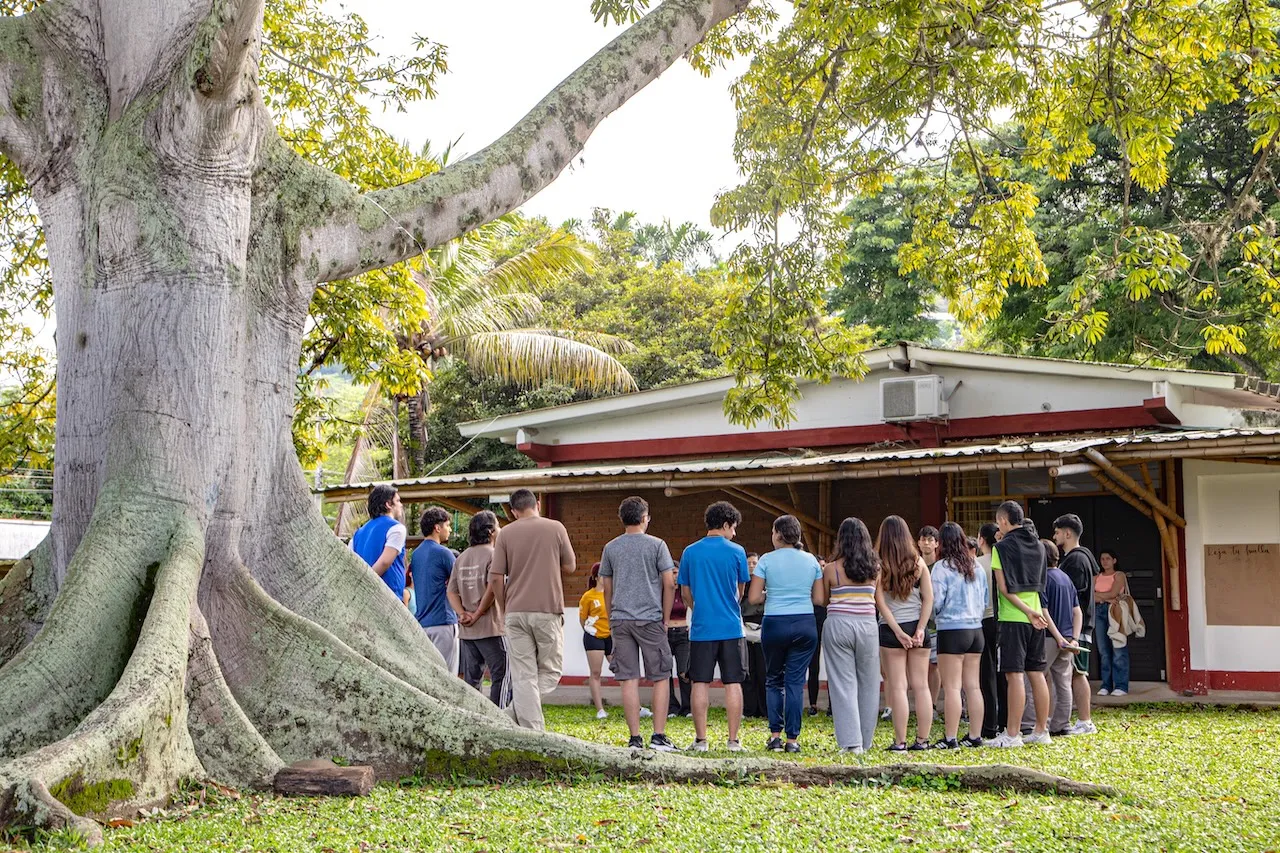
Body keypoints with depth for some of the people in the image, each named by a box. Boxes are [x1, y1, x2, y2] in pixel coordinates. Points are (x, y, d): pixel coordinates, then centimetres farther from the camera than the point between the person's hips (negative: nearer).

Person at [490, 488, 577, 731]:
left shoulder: (506, 533, 2)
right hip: (548, 610, -1)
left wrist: (506, 607, 12)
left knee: (523, 675, 3)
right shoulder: (555, 528, 0)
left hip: (516, 611, 2)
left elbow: (496, 577, 0)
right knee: (550, 671, 12)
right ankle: (514, 712, -8)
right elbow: (570, 566, 8)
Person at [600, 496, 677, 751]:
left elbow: (607, 589, 12)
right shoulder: (656, 545, -1)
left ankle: (635, 738, 2)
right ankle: (659, 736, -1)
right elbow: (669, 584, -3)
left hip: (620, 620, 3)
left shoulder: (611, 548, 8)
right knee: (661, 678, 4)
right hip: (650, 619, -3)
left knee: (629, 679, 2)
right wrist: (666, 619, 6)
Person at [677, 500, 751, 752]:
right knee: (733, 683, 4)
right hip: (730, 627, -1)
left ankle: (700, 740, 4)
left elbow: (685, 592, 9)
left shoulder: (690, 552, 2)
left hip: (701, 627, 1)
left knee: (700, 684, 4)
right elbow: (740, 591, 10)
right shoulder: (736, 552, -2)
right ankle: (733, 740, 5)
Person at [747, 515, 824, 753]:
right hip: (805, 624, 2)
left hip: (775, 624, -2)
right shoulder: (811, 561, 5)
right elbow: (819, 599, 6)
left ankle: (775, 735, 8)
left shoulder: (767, 560, -3)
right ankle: (792, 739, 1)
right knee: (796, 681, 4)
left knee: (774, 680, 13)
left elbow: (753, 598, -5)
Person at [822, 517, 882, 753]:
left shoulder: (831, 569, -5)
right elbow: (879, 600, 8)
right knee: (867, 683, 11)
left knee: (843, 683, 1)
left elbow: (824, 600, 4)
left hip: (838, 625, -2)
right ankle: (865, 741, 18)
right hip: (867, 625, 2)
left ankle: (851, 741, -5)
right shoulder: (875, 568, 1)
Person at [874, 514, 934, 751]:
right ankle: (922, 740, 8)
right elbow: (928, 598, -1)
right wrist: (920, 629, -3)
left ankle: (900, 741, -2)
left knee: (897, 687, -1)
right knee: (921, 686, 7)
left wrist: (898, 632, -9)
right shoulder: (918, 563, 3)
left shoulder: (879, 565, -5)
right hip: (917, 627, 3)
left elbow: (881, 602, -9)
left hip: (891, 630, -3)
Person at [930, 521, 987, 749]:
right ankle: (975, 736, 14)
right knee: (973, 686, 11)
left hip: (952, 630, -6)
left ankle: (950, 738, -5)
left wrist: (934, 615, 8)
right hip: (976, 629, 6)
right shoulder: (977, 567, 8)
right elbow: (986, 599, 14)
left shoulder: (942, 567, -11)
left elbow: (936, 601, -11)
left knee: (952, 687, -4)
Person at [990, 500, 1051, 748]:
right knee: (1037, 673, 10)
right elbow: (1041, 582, 17)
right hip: (1037, 618, 7)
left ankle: (1012, 734, -8)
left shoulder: (1002, 547, -8)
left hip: (1013, 617, -7)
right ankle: (1041, 730, 14)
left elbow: (1004, 587, -14)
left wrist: (1029, 612, -13)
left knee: (1014, 674, -7)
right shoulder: (1038, 546, 12)